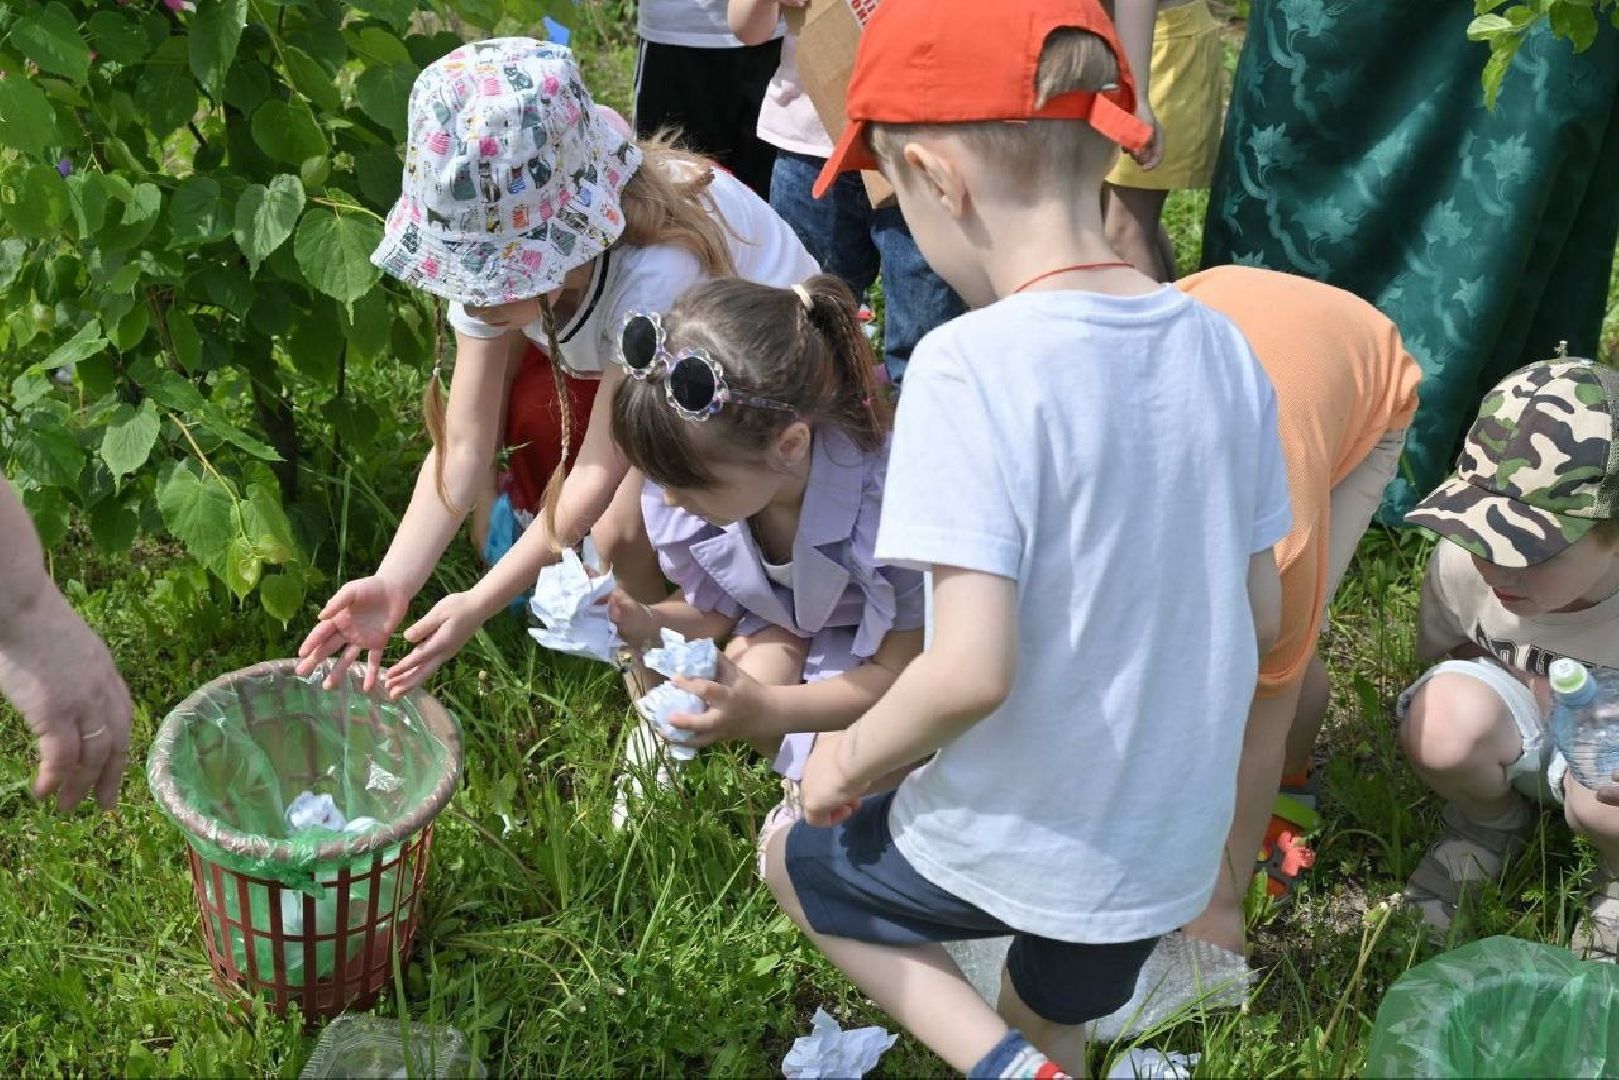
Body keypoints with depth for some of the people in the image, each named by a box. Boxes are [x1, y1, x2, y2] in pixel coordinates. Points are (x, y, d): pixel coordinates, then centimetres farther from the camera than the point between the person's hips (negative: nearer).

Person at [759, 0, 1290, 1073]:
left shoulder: (972, 364, -26)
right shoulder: (1222, 348, -6)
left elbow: (971, 669, -30)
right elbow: (1261, 615, 2)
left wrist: (851, 759, -11)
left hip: (1019, 840, -6)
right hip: (1174, 840, 6)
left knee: (796, 860, 25)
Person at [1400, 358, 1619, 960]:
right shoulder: (1463, 561, -24)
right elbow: (1438, 658, -1)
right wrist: (1541, 696, -20)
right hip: (1521, 731, 2)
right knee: (1446, 713, -34)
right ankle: (1490, 823, 3)